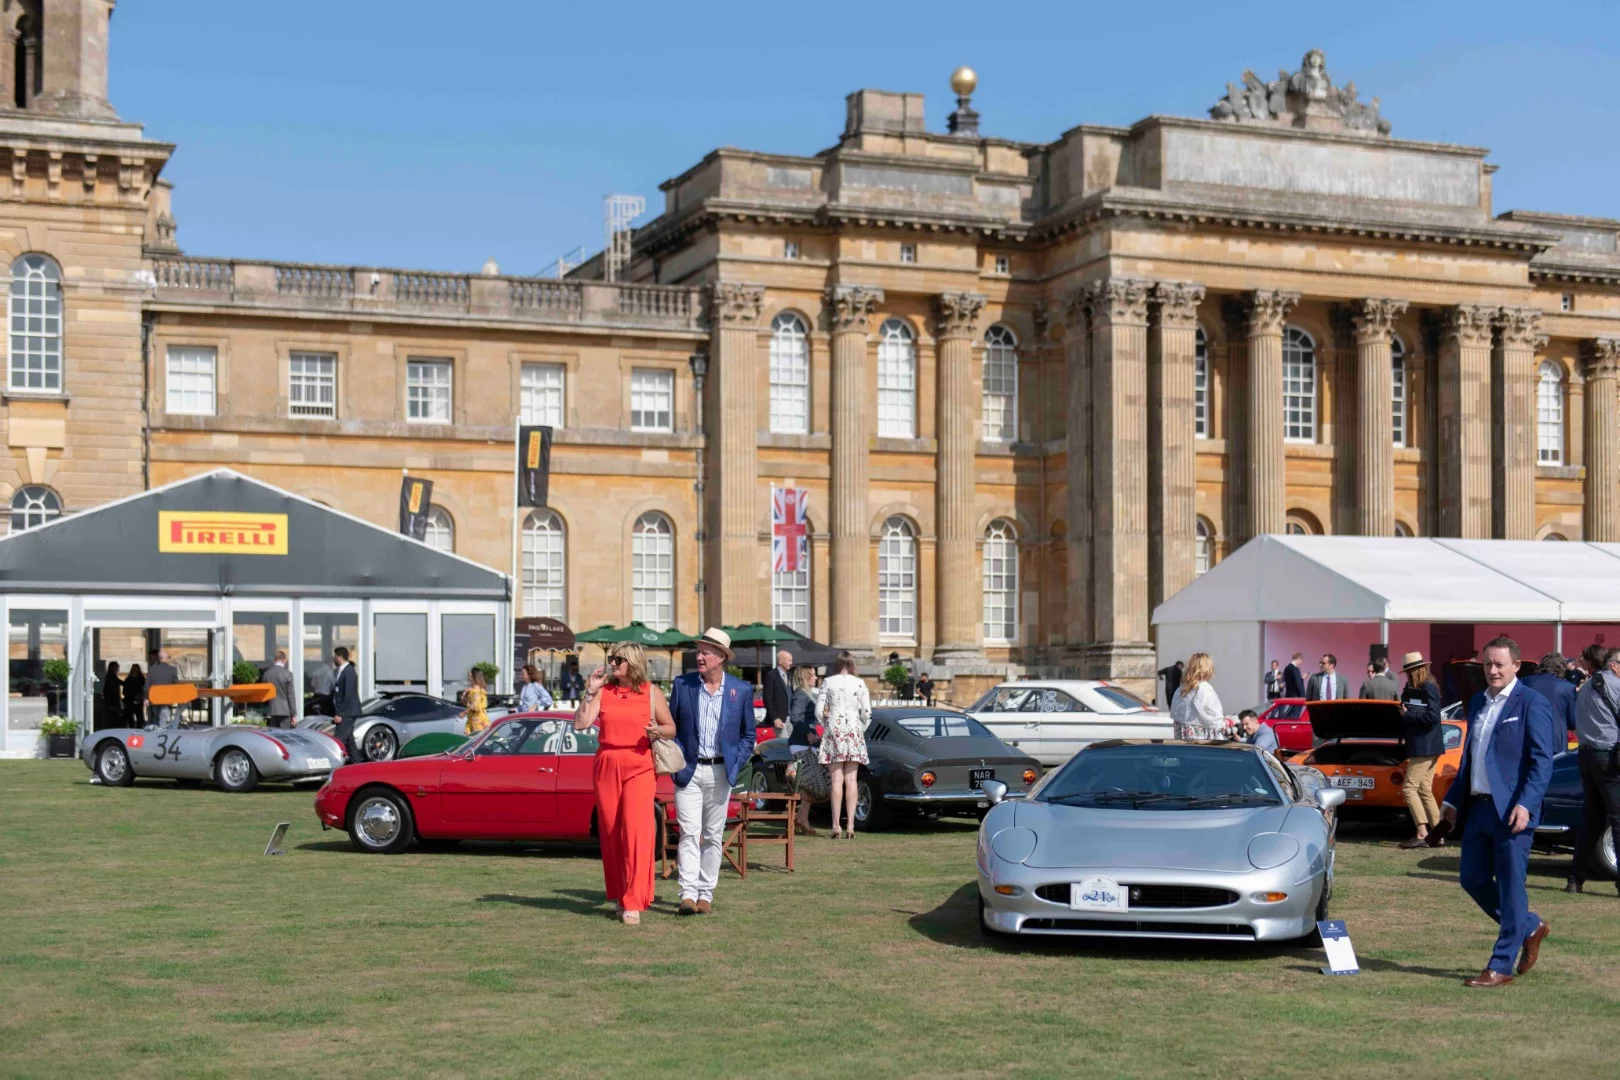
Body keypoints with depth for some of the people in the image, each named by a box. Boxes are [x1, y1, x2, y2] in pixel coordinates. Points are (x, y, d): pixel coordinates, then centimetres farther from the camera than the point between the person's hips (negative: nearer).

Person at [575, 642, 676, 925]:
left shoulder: (651, 693, 4)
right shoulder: (603, 691, 7)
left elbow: (671, 728, 10)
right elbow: (580, 724, -2)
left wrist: (658, 731, -11)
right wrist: (590, 691, -7)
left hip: (639, 766, -3)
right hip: (606, 765, 3)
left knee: (636, 831, -13)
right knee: (611, 834, 5)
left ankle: (633, 904, -13)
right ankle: (619, 897, 20)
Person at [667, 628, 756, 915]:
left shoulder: (742, 690, 2)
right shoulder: (682, 684, 2)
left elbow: (748, 735, 10)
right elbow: (670, 727, 9)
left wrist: (735, 765, -2)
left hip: (720, 772, 1)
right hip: (688, 770, -1)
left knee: (713, 836, 6)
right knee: (689, 833, -9)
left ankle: (706, 894, 13)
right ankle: (688, 894, -12)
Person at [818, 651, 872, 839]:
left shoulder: (828, 682, -1)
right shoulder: (859, 683, 2)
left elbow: (819, 712, -2)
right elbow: (866, 713, -1)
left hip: (833, 731, -1)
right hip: (853, 731, 1)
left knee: (837, 780, -1)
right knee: (851, 780, 3)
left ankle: (836, 825, -6)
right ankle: (850, 825, -1)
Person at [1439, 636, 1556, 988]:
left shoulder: (1532, 704, -8)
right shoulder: (1477, 703, 15)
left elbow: (1542, 760, -13)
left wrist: (1525, 804, -23)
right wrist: (1452, 800, 17)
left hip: (1511, 810, -8)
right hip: (1477, 807, 8)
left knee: (1511, 886, -1)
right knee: (1472, 879, 11)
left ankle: (1501, 966, 5)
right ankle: (1530, 927, 31)